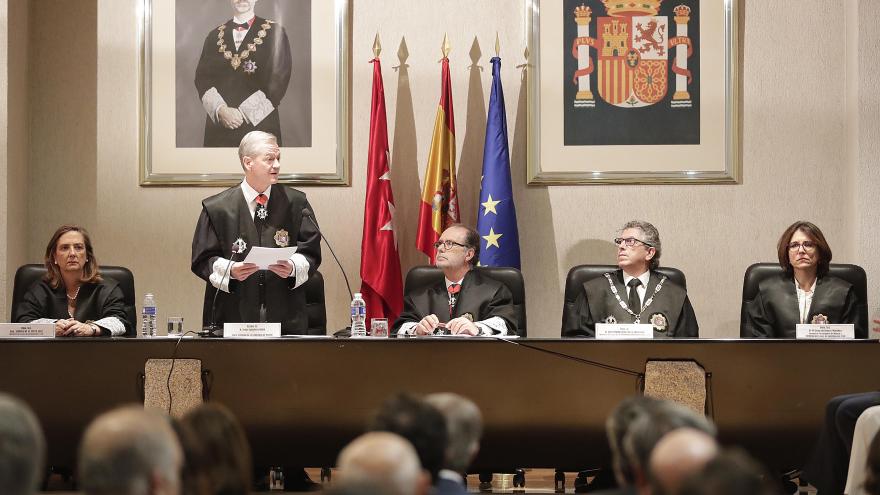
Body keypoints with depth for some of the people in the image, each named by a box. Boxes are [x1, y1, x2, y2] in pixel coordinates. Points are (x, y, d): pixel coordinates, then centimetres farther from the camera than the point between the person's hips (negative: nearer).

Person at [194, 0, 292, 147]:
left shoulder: (274, 32, 2)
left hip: (259, 123, -3)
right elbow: (202, 78, 7)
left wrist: (243, 112, -11)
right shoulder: (215, 35, 13)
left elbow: (278, 80, -6)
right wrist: (220, 110, -11)